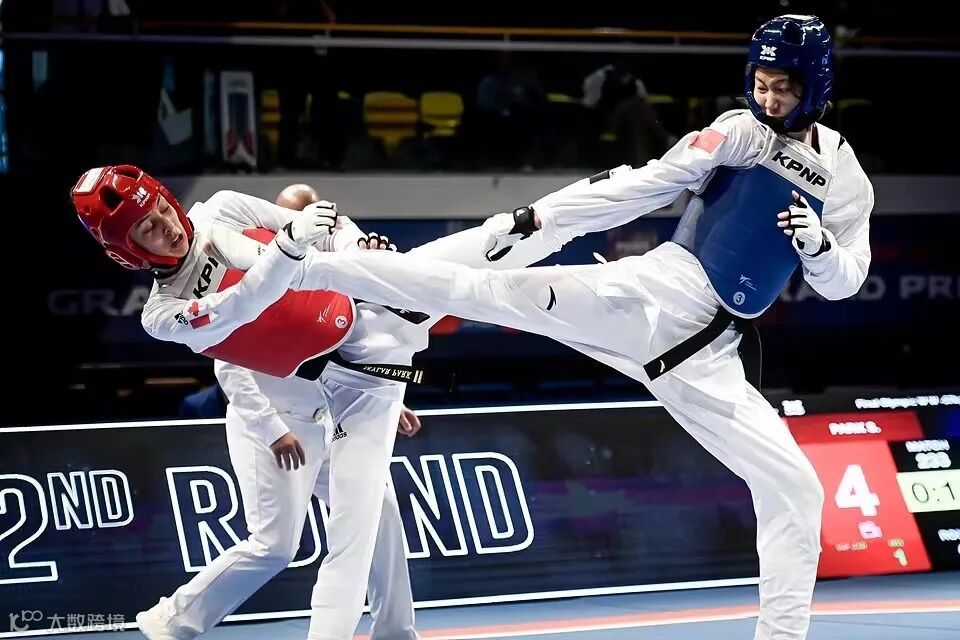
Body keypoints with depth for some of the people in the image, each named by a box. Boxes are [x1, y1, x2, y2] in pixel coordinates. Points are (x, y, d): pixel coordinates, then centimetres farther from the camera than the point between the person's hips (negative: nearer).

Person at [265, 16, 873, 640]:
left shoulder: (847, 180, 9)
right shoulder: (740, 131, 1)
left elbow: (843, 283, 9)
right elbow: (644, 185, -3)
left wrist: (819, 245, -15)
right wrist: (538, 217, -10)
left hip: (709, 354, 3)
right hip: (661, 290, -3)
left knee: (795, 489, -2)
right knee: (492, 290, -17)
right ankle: (304, 267, -16)